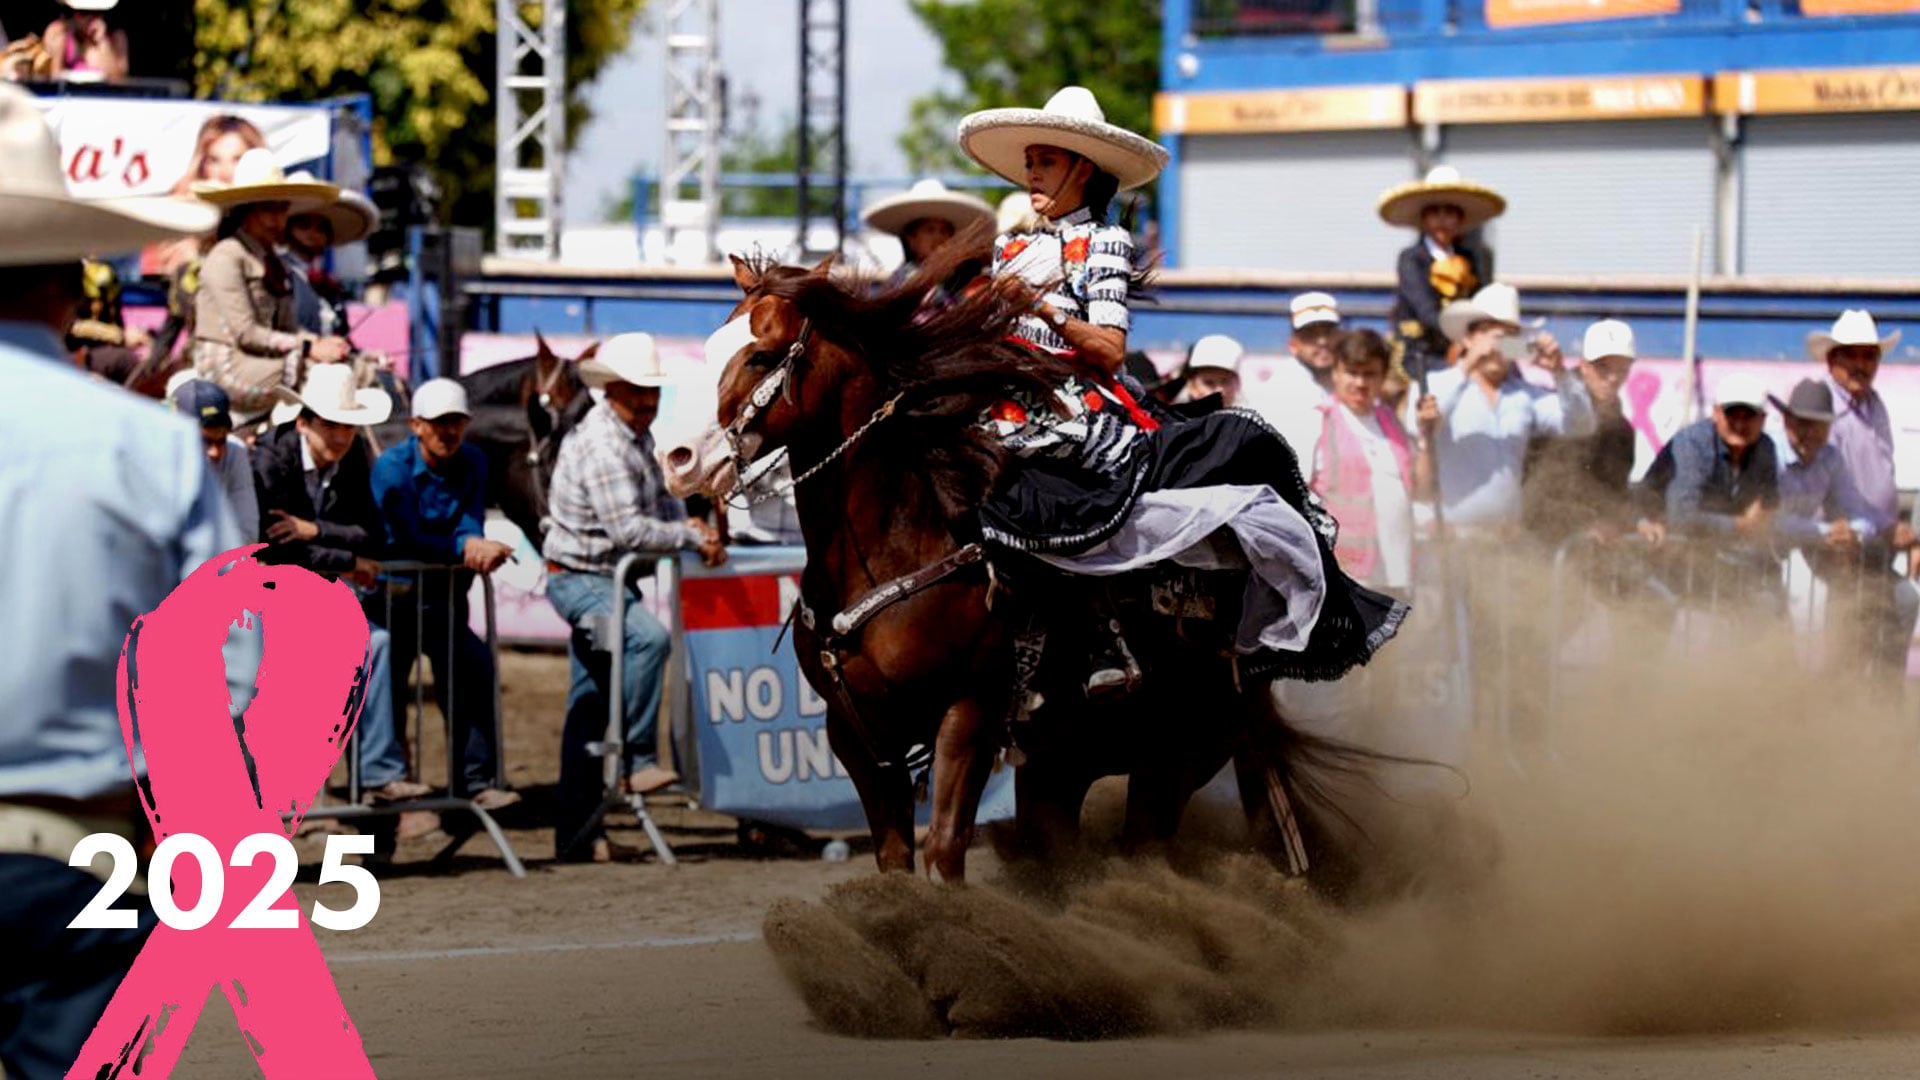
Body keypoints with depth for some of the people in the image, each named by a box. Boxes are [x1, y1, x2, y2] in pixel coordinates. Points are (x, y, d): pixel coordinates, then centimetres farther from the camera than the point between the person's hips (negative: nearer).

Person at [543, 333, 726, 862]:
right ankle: (638, 761, -29)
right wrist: (692, 539, -21)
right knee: (648, 637, -34)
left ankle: (576, 831, 16)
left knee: (590, 703, 11)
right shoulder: (602, 445, -22)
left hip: (611, 579, 10)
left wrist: (686, 523, 1)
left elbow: (658, 498, 22)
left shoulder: (637, 436, 10)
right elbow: (629, 530, -28)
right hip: (579, 577, -10)